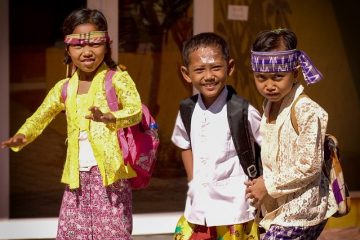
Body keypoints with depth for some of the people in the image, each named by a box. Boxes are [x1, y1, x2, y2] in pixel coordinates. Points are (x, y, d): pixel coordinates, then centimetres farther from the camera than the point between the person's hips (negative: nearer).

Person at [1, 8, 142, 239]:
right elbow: (40, 117, 21)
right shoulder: (64, 88, 12)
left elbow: (135, 110, -19)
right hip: (77, 178, 5)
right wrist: (21, 137, 1)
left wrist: (109, 117, -40)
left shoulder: (117, 79, -4)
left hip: (109, 175, -5)